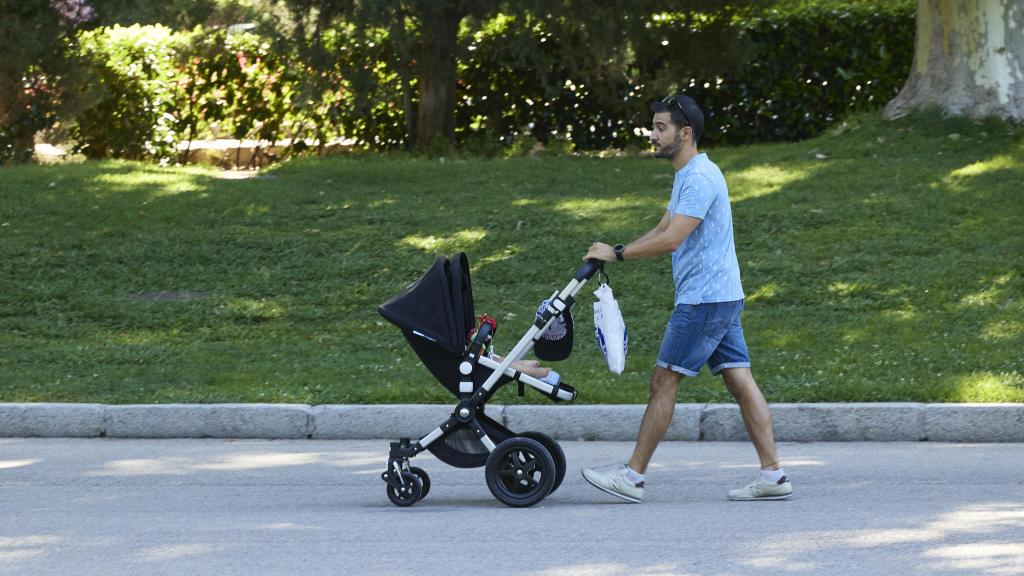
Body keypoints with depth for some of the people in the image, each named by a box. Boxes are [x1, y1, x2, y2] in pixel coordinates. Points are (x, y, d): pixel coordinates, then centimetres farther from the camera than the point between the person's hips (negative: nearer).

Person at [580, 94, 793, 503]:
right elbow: (662, 231, 23)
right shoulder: (687, 176, 18)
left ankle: (632, 476, -2)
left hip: (703, 300, -10)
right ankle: (773, 475, 1)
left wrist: (617, 254, -15)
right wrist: (615, 253, 12)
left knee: (664, 381, -6)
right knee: (740, 381, 5)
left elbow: (671, 240, -23)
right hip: (721, 298, 10)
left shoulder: (699, 178, -16)